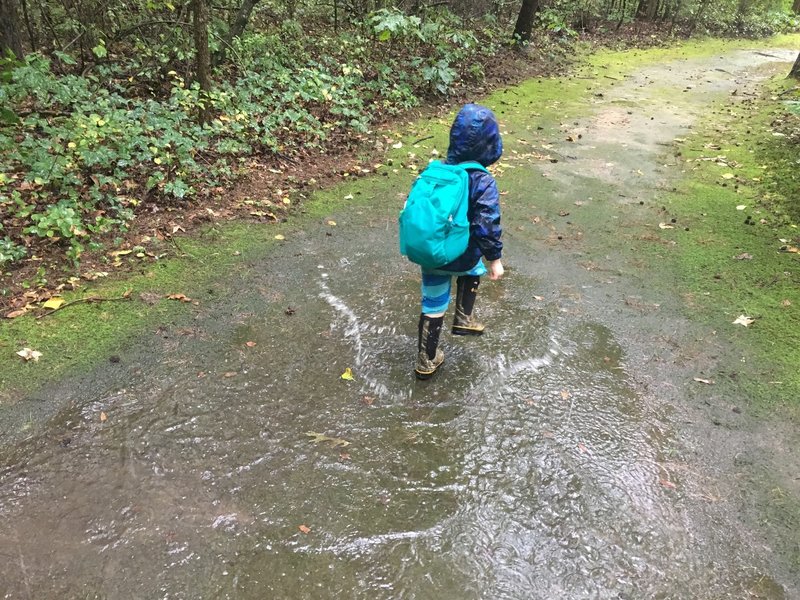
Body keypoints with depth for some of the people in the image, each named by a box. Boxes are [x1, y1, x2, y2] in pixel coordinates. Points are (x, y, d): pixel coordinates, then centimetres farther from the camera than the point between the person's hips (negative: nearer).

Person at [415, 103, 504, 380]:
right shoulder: (484, 182, -19)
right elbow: (487, 226, -20)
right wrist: (494, 259, -6)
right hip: (461, 258, -3)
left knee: (433, 306, 19)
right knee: (474, 266, 34)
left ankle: (427, 360, 30)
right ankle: (464, 318, 32)